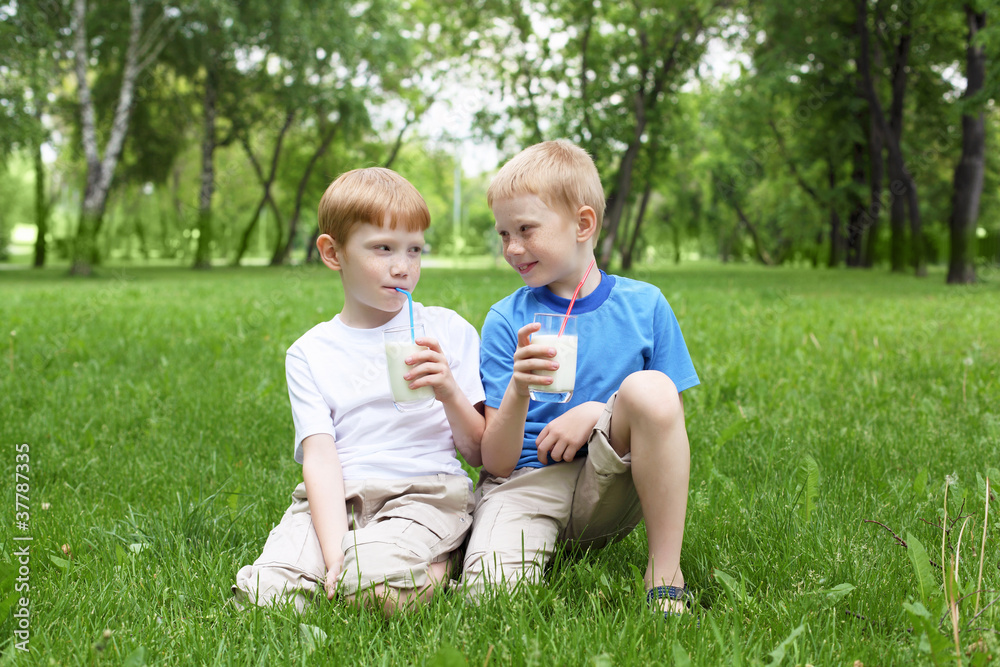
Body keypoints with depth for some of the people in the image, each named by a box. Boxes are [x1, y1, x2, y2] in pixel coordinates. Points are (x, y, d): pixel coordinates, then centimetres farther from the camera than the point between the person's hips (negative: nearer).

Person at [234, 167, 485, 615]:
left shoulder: (449, 332, 9)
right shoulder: (309, 354, 9)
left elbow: (479, 453, 8)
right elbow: (320, 458, -3)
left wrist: (450, 393, -12)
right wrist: (334, 553, -19)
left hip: (426, 493, -1)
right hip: (337, 500, 1)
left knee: (369, 578, -32)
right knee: (264, 593, -25)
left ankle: (429, 567, -1)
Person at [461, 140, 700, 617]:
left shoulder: (644, 305, 3)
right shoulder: (506, 319, 0)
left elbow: (670, 424, 5)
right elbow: (496, 462, -5)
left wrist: (598, 412, -13)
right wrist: (517, 392, -25)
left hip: (608, 485, 1)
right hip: (525, 483, 0)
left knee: (649, 388, -28)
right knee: (491, 589, -29)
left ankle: (664, 570, -16)